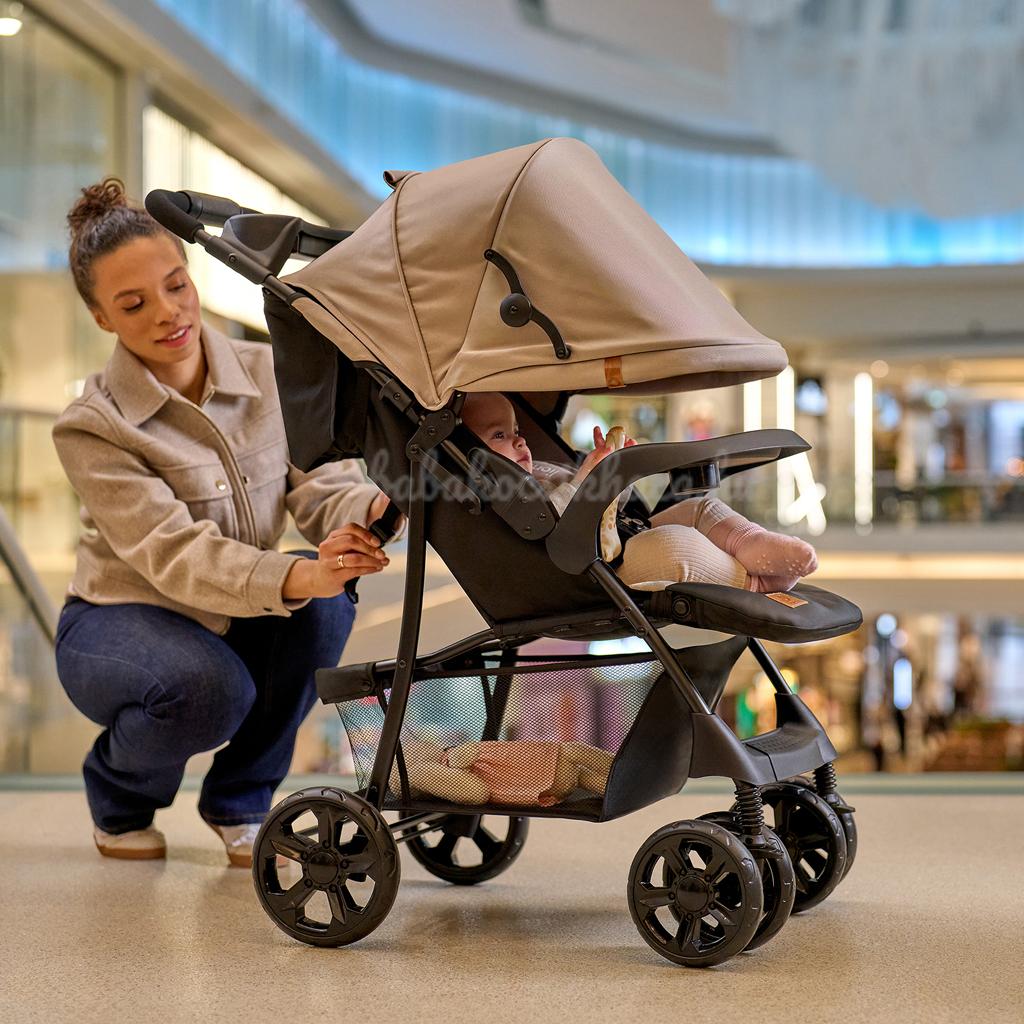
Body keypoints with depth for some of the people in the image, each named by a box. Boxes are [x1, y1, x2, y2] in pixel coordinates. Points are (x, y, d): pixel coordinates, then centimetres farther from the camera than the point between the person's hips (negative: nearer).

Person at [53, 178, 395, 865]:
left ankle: (240, 802, -4)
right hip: (121, 621, -4)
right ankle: (119, 798, 2)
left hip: (240, 621, 4)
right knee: (212, 686, -36)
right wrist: (293, 577, -49)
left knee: (326, 601, -28)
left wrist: (367, 510, -41)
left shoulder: (267, 372, -5)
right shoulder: (92, 429, -19)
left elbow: (319, 481, -15)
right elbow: (176, 555, -31)